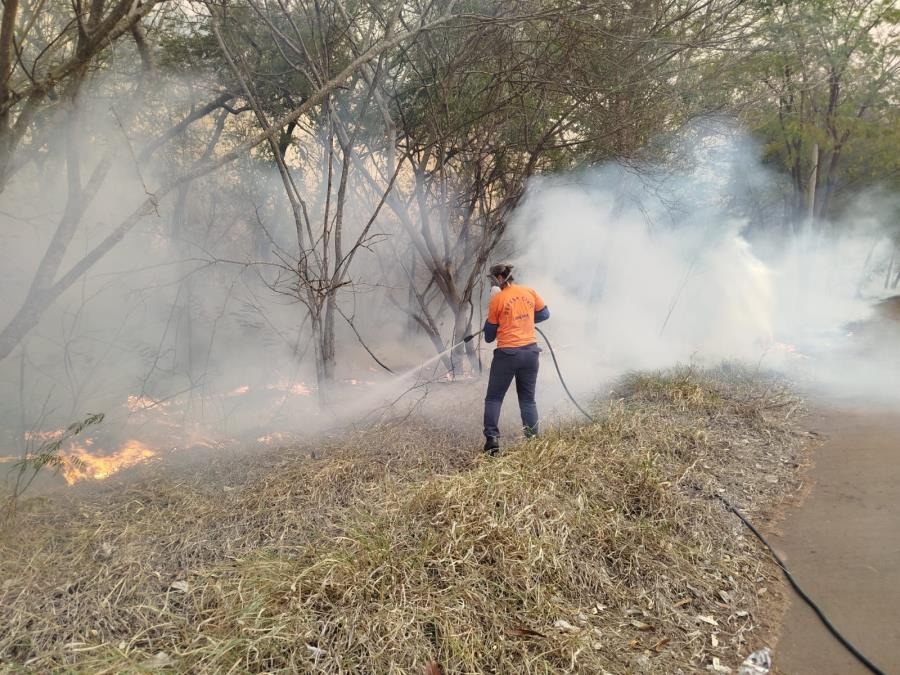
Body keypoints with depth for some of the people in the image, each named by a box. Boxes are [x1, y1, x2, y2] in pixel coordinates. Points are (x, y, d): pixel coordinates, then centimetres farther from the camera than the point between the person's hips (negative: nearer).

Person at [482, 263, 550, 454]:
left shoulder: (497, 299, -7)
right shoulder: (529, 292, 4)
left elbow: (489, 336, 0)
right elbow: (544, 314, 17)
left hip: (507, 354, -4)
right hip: (530, 351, 4)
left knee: (494, 398, 8)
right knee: (528, 399, 13)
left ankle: (492, 439, -2)